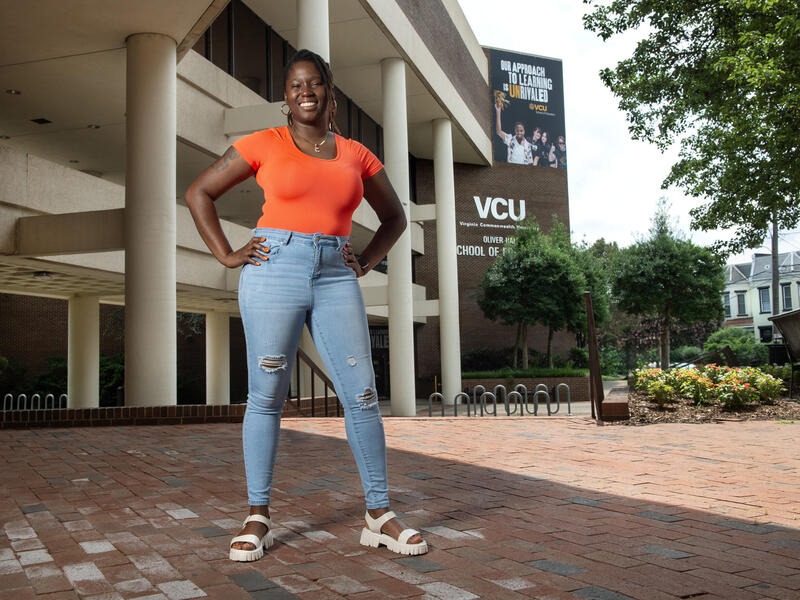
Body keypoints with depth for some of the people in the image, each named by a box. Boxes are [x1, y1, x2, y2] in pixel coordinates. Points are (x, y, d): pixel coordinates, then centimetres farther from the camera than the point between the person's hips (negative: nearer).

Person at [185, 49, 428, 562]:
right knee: (266, 395, 0)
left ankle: (380, 515, 10)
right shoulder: (264, 145, 6)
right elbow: (199, 193, 10)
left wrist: (366, 262, 10)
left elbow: (394, 216, 24)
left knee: (362, 394, -2)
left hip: (336, 277, 2)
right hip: (275, 269, -2)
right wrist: (227, 255, 2)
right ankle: (258, 518, 13)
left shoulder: (356, 154, 13)